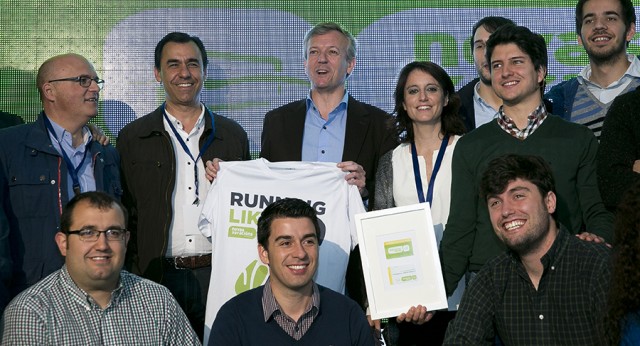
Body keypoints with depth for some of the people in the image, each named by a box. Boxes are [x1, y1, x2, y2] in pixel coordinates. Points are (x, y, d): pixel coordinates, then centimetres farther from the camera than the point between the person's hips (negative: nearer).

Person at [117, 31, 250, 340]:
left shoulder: (233, 135, 10)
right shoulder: (133, 138, 5)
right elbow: (125, 216, 4)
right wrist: (132, 279, -2)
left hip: (219, 276, 1)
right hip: (159, 278, -1)